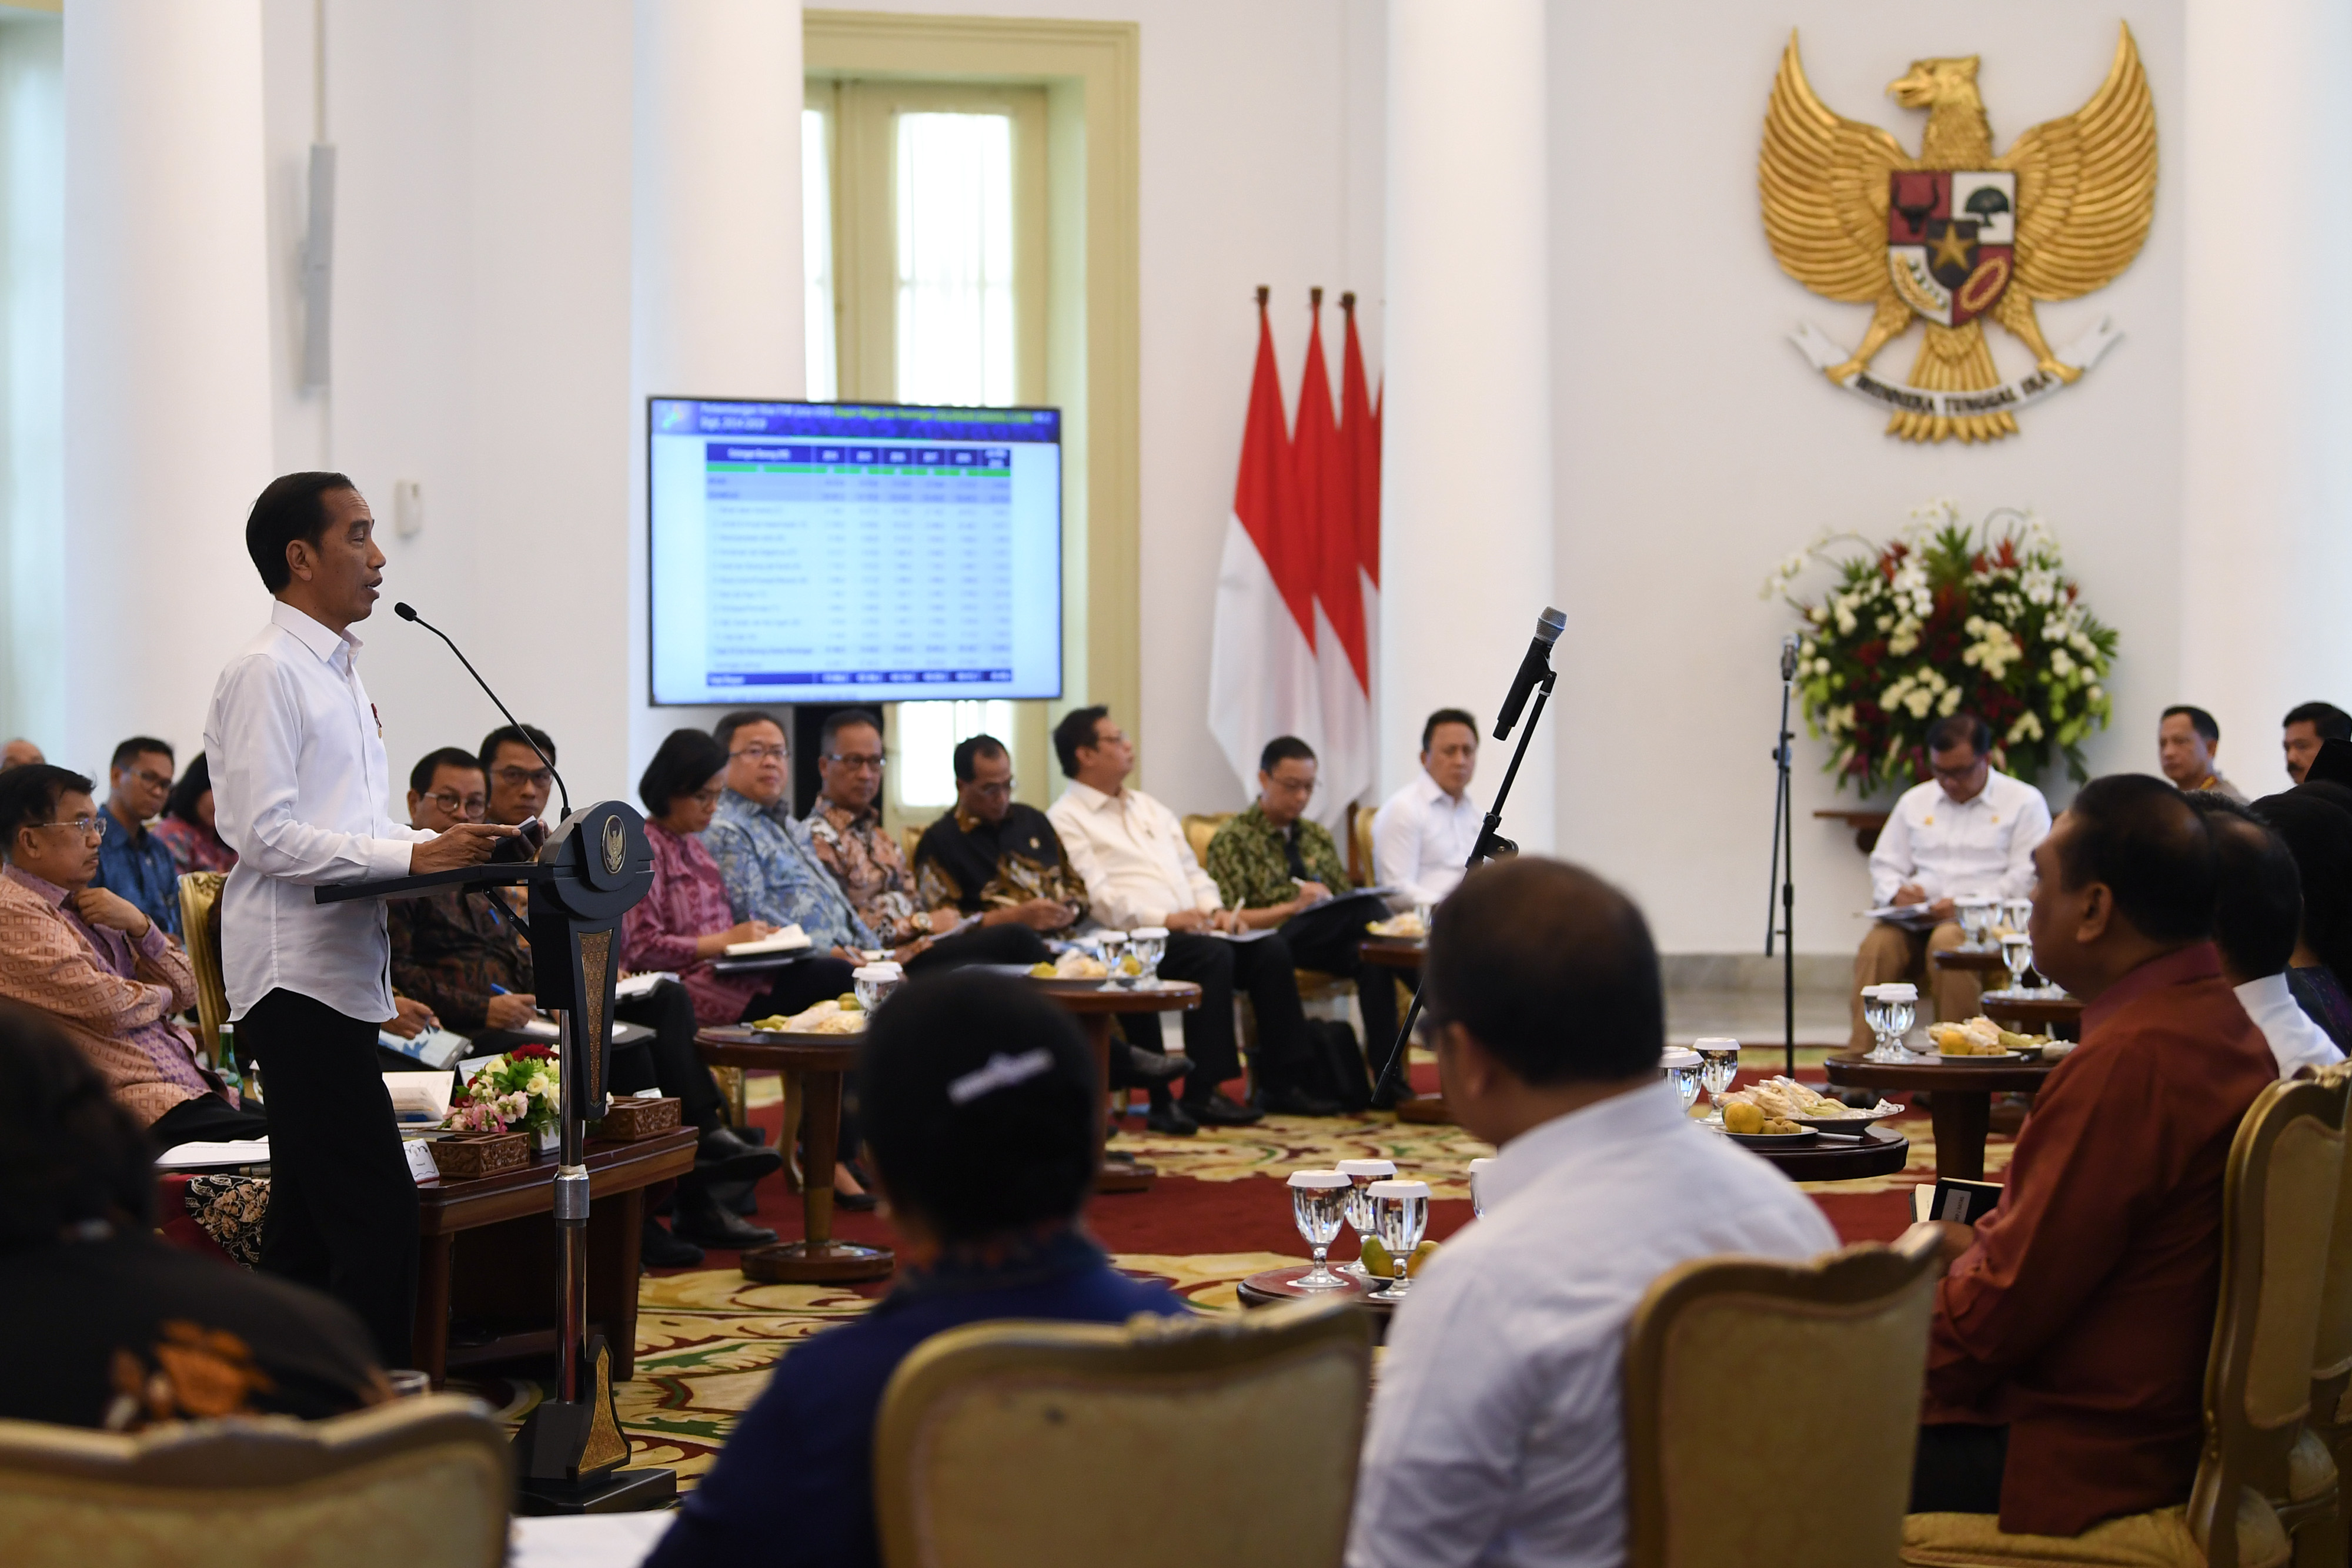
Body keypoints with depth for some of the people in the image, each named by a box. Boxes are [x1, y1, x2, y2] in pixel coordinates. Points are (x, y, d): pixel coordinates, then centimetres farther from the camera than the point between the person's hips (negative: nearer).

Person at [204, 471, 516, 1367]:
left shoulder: (338, 671, 19)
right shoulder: (266, 673, -11)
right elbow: (265, 834, -18)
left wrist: (445, 849, 7)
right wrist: (411, 857, -20)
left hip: (344, 973, 10)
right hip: (296, 978, -10)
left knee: (308, 1219, 13)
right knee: (380, 1213, -13)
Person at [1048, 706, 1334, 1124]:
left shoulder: (1149, 808, 26)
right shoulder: (1066, 820, -2)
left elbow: (1191, 870, 26)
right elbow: (1097, 898, -13)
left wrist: (1214, 909, 5)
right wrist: (1165, 919, -21)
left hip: (1191, 930, 8)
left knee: (1271, 948, -14)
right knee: (1212, 954, -33)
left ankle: (1280, 1084, -12)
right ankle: (1203, 1093, -30)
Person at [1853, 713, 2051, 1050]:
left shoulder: (2024, 802, 8)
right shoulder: (1915, 801, 23)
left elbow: (2026, 879, -3)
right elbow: (1884, 865, 22)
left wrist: (1968, 903, -16)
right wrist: (1897, 892, -3)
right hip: (1917, 922, 4)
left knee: (1948, 941, -38)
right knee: (1877, 944, -29)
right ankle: (1862, 1054, -33)